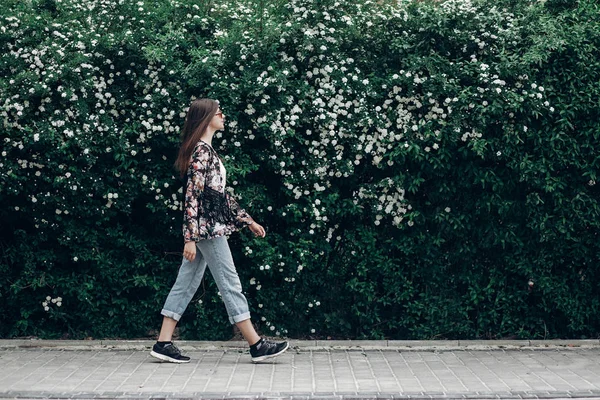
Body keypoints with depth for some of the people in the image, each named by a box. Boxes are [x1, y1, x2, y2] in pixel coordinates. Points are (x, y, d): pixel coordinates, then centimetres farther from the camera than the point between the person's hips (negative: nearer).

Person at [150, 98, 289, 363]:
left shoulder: (206, 150, 17)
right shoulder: (202, 151, -14)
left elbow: (220, 193, 21)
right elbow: (192, 195, -19)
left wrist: (247, 220, 22)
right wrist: (190, 238, -22)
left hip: (205, 229, 10)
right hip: (208, 228, -10)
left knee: (186, 284, 9)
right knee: (230, 284, -4)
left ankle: (163, 343, 12)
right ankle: (257, 345, 4)